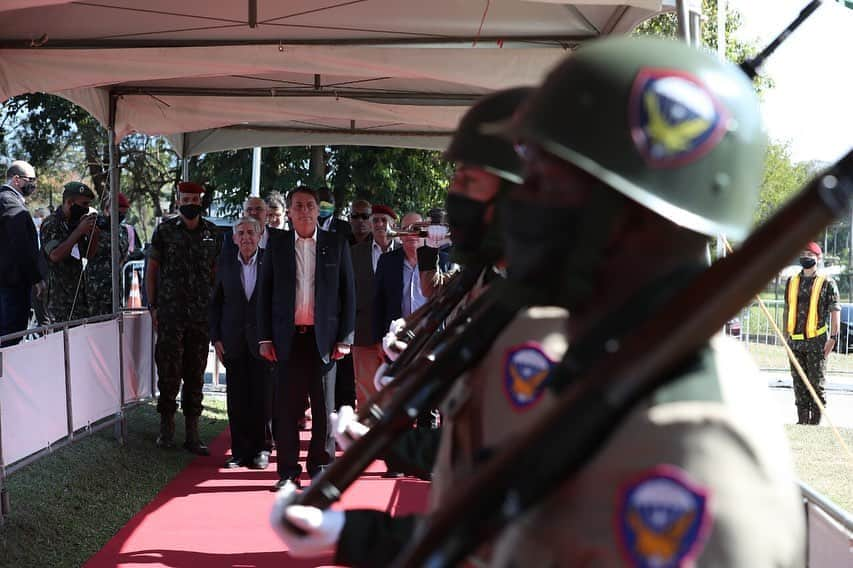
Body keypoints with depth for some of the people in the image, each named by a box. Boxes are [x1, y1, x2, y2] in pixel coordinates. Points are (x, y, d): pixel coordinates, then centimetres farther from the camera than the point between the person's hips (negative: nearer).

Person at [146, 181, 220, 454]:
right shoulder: (164, 231, 1)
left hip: (202, 314, 3)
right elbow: (151, 269, 4)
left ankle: (192, 433, 11)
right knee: (169, 372, -2)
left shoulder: (212, 233, 9)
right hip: (170, 313, -2)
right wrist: (153, 306, -2)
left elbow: (216, 271, 13)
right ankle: (166, 428, 11)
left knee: (196, 374, 6)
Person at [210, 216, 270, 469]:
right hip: (234, 341, 2)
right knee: (236, 398, 4)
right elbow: (215, 302, 9)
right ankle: (240, 451, 12)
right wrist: (215, 338, 3)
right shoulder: (225, 262, 4)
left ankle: (260, 450, 14)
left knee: (261, 397, 3)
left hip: (262, 340, -2)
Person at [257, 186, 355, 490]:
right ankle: (288, 470, 8)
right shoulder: (276, 244, 7)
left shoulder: (336, 244, 5)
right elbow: (264, 291, 7)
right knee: (286, 407, 1)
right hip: (288, 337, 0)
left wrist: (345, 338, -2)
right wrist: (265, 338, 0)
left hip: (324, 337, 0)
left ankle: (321, 466, 14)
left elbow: (348, 292, 4)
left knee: (324, 406, 5)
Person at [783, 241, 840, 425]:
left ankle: (816, 422, 3)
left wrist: (833, 337, -9)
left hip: (817, 341, -5)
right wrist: (786, 336, 13)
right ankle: (802, 422, 14)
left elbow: (835, 311, -3)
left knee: (816, 383, -2)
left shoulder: (827, 283, -1)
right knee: (799, 383, 8)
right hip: (796, 342, 5)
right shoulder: (792, 282, 13)